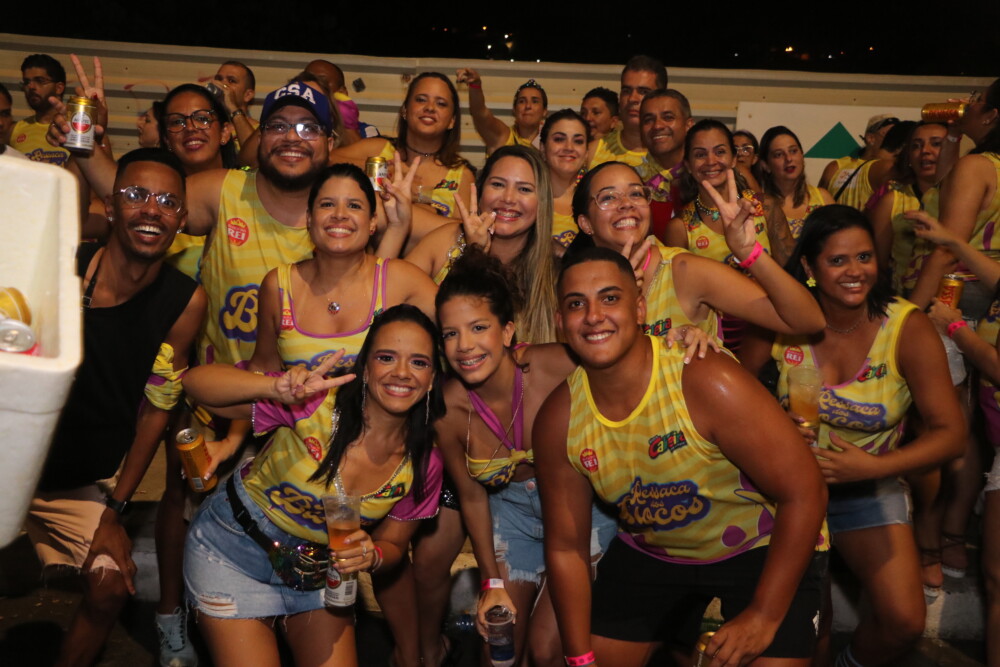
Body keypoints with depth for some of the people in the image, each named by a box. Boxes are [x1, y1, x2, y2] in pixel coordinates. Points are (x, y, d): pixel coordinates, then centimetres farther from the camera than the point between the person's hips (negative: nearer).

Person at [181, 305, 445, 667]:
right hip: (235, 548, -3)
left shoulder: (424, 464, -14)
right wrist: (277, 388, -47)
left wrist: (371, 556, -24)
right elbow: (196, 380, -29)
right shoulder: (315, 404, -26)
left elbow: (393, 545, 0)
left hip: (319, 572, 4)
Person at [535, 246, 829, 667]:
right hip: (651, 553, 4)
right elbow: (566, 548, -5)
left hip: (763, 545, -3)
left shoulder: (708, 383, -30)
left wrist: (763, 616, -21)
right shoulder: (557, 421, -16)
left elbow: (804, 493, -24)